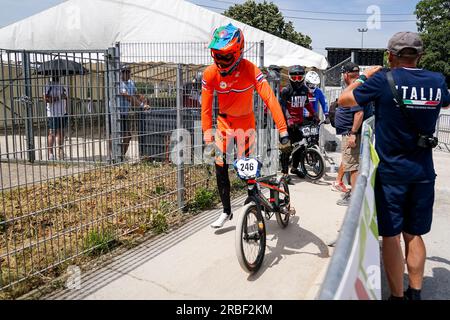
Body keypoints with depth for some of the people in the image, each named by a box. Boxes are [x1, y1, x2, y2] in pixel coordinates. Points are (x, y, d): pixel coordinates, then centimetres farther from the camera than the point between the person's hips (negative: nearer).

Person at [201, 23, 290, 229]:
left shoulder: (250, 71, -25)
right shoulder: (210, 73, -16)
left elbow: (270, 99, -31)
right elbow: (206, 106, -10)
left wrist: (283, 130, -37)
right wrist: (207, 133, -13)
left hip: (246, 122, -3)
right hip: (224, 122, 3)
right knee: (220, 169, 3)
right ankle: (226, 211, 20)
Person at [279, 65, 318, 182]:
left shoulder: (304, 89, 11)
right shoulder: (286, 90, -8)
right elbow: (282, 106, -15)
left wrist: (314, 113, 20)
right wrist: (289, 119, -26)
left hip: (299, 122, 6)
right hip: (288, 122, -6)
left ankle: (295, 168, 29)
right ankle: (285, 172, -2)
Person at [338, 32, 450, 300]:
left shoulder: (383, 80, -13)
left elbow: (344, 99, -1)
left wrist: (364, 77, 13)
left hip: (391, 171, -4)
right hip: (424, 172, 4)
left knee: (391, 236, 5)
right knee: (414, 234, 16)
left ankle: (397, 295, 13)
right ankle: (416, 293, 26)